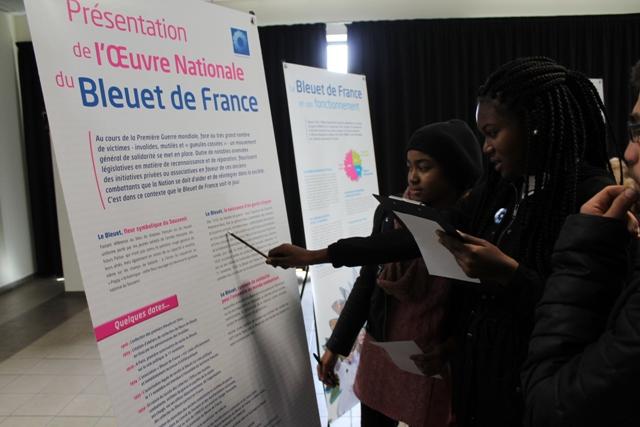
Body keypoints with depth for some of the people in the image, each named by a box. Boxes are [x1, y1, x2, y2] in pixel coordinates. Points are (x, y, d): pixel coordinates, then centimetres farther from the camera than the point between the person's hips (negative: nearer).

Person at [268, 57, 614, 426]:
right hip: (476, 371, 6)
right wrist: (317, 256, 4)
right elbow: (421, 237, 4)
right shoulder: (499, 188, 4)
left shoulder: (595, 197, -17)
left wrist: (508, 273, -28)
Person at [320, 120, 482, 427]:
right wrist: (336, 346, 5)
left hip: (436, 367, -3)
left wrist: (449, 350, -17)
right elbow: (367, 281, 3)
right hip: (380, 355, 3)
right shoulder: (390, 213, -6)